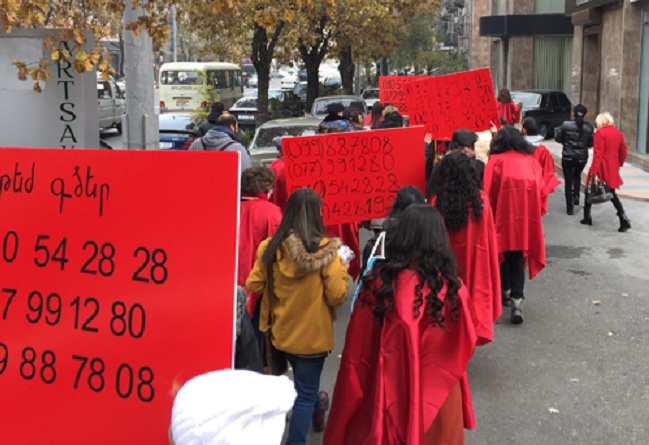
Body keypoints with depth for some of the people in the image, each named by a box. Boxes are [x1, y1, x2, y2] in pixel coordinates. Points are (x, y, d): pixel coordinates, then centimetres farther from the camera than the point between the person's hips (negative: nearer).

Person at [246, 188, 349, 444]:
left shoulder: (271, 247, -10)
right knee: (305, 393, 9)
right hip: (313, 334, -5)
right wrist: (342, 269, 1)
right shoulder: (325, 250, -20)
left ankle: (316, 408, 57)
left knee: (304, 382, 31)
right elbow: (337, 297, -16)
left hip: (282, 332, 5)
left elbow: (253, 285, -3)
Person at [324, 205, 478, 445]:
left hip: (390, 392, 0)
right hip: (437, 396, 0)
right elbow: (464, 348, -4)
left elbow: (357, 351, -8)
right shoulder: (452, 289, -19)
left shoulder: (378, 282, -18)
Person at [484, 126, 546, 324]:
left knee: (503, 252, 16)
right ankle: (517, 300, -4)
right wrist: (534, 213, 12)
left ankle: (505, 292, 28)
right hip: (527, 218, 3)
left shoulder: (496, 161, -5)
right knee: (518, 258, 7)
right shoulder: (532, 160, 6)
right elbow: (540, 190, 4)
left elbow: (488, 192, -10)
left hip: (503, 216, -2)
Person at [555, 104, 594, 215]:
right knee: (577, 176, 30)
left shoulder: (566, 125, -11)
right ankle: (576, 196, 18)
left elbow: (557, 138, -4)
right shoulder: (589, 127, -5)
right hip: (582, 157, 2)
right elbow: (591, 143, 0)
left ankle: (570, 207, 3)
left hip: (568, 157, -2)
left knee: (568, 181, 5)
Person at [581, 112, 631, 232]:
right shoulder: (619, 133, 8)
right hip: (612, 168, 6)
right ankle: (623, 218, -3)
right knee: (611, 192, 11)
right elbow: (623, 152, 13)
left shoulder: (600, 132, -11)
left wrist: (594, 170, -18)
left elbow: (598, 153, -17)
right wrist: (618, 165, 24)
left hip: (601, 167, -6)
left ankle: (587, 217, 17)